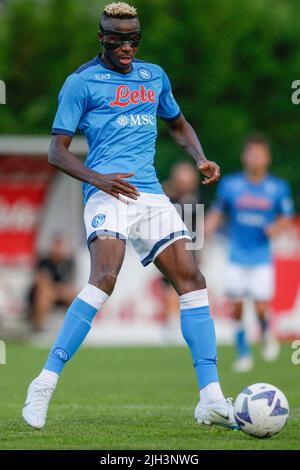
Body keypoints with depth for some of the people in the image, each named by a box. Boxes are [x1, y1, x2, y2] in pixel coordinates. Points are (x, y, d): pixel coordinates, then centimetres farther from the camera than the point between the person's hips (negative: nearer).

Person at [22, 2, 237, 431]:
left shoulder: (155, 76, 18)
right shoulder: (82, 82, 2)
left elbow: (178, 124, 34)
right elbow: (57, 151, -1)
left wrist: (201, 159, 13)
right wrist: (97, 178, -18)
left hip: (151, 194, 6)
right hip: (108, 193, -6)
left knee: (191, 279, -7)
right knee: (105, 279, -27)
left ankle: (211, 400, -6)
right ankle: (45, 384, -23)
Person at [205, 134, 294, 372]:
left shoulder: (278, 187, -2)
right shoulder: (229, 184, 0)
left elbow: (286, 217, 8)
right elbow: (216, 214, 8)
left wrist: (276, 228, -13)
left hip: (262, 258, -1)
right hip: (237, 257, 1)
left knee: (261, 307, -8)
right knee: (236, 306, -1)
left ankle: (267, 335, 26)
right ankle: (243, 354, 16)